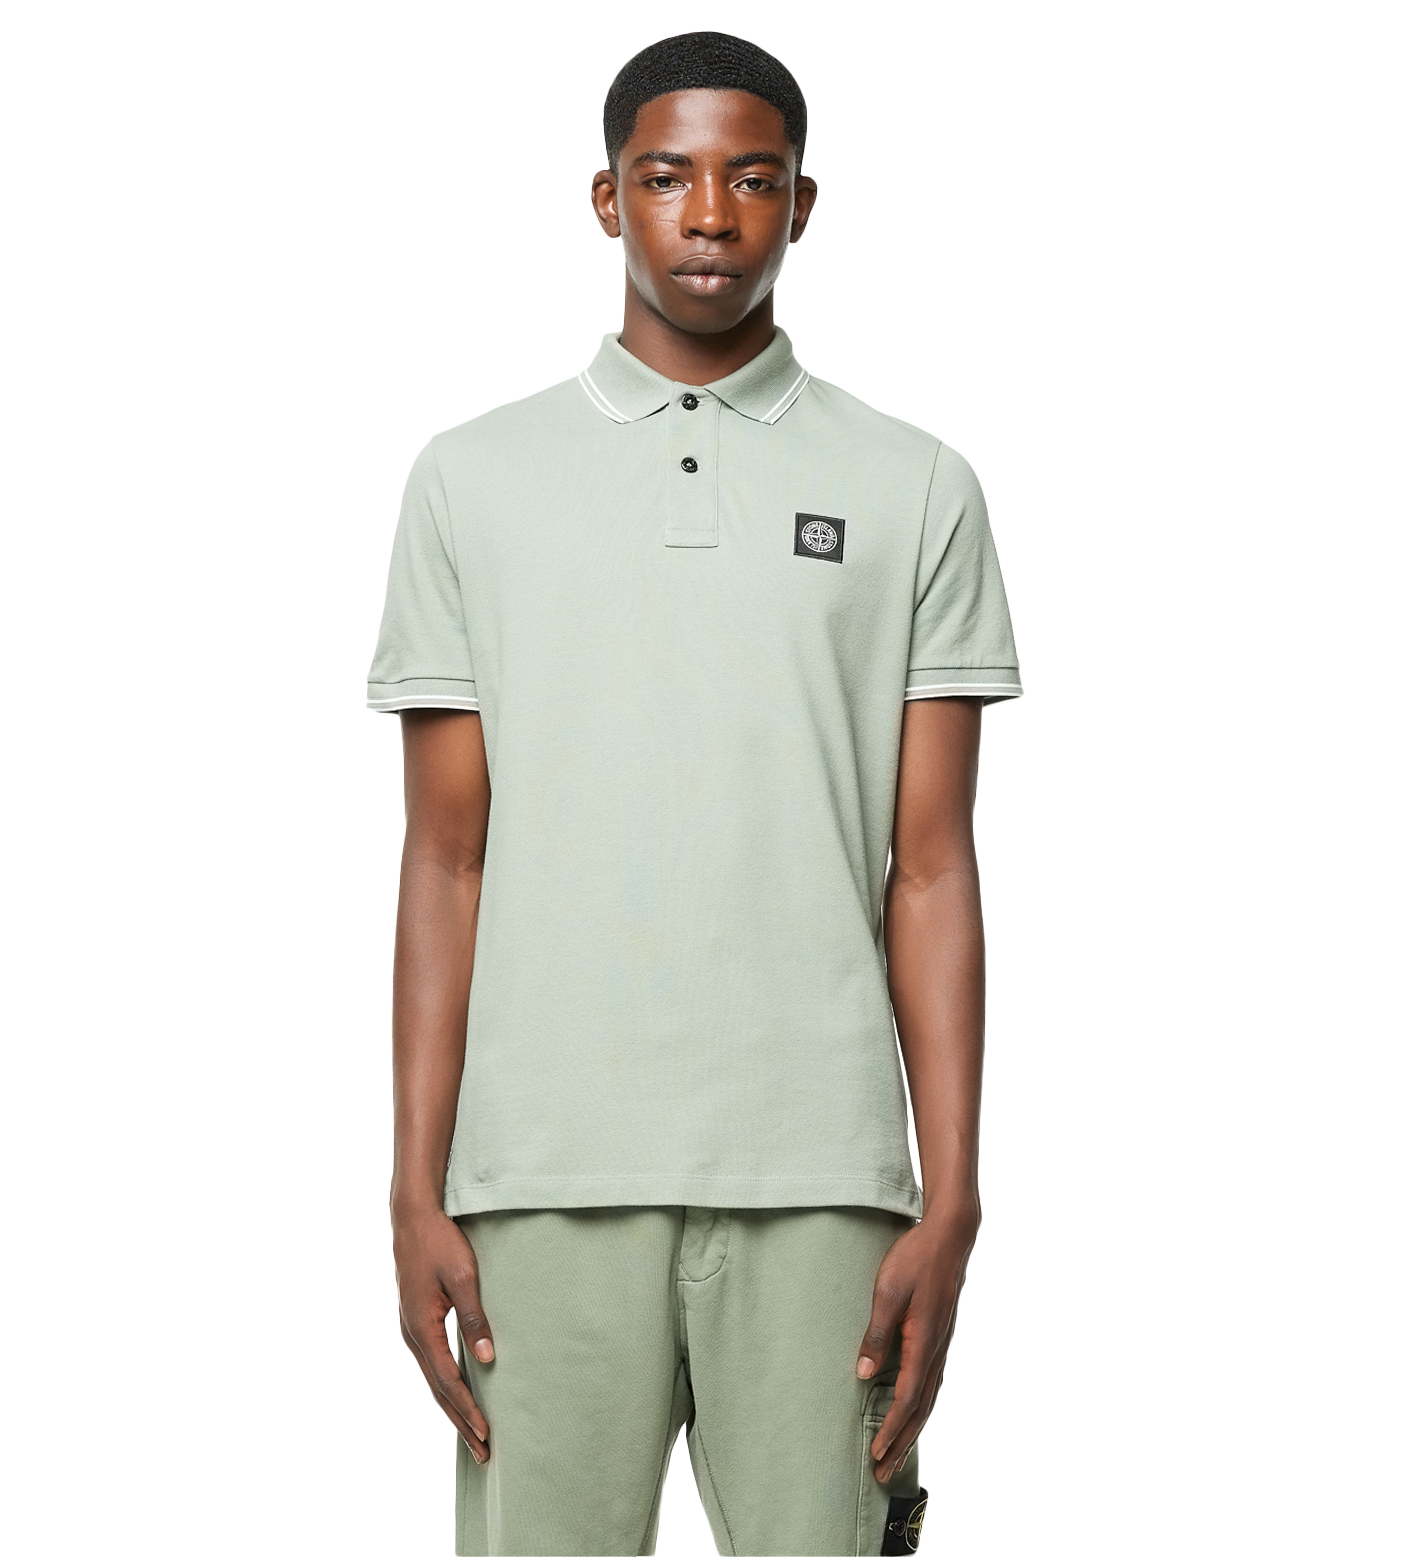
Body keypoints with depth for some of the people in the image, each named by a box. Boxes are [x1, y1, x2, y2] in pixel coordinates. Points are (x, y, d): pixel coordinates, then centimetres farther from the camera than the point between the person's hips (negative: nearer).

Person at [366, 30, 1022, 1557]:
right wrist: (416, 1195, 1)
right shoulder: (472, 479, 9)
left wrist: (949, 1206, -3)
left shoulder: (914, 489, 8)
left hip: (818, 1180, 0)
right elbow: (446, 858, 7)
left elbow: (931, 871, 5)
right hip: (545, 1175, 1)